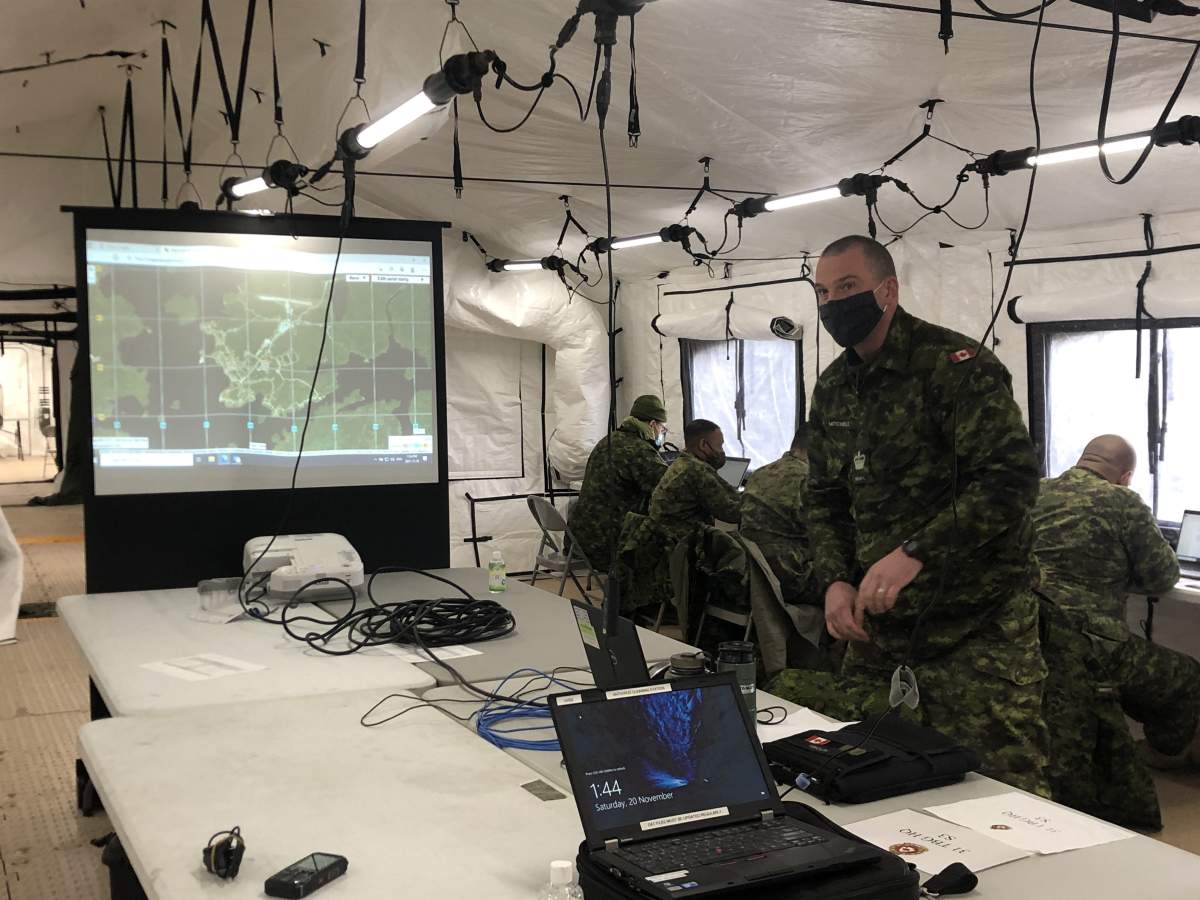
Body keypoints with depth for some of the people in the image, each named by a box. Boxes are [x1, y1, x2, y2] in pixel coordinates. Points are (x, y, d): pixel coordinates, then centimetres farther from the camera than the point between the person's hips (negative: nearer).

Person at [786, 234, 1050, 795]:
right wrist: (836, 580, -3)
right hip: (878, 617, 7)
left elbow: (1011, 478, -22)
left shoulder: (955, 365, -12)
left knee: (998, 785, -3)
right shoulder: (832, 389, 11)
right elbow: (824, 499, 15)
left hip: (974, 620, -7)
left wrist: (915, 553, -29)